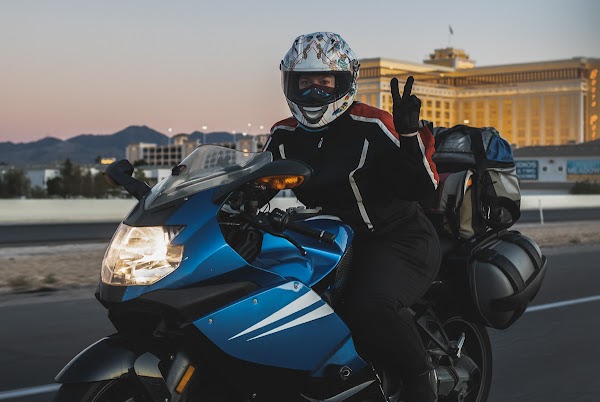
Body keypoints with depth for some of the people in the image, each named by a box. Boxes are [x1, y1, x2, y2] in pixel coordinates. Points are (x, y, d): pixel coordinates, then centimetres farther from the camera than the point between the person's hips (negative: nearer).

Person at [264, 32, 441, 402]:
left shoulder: (371, 126, -11)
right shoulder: (284, 136, 8)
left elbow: (421, 186, -16)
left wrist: (409, 133, -29)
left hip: (398, 239, -6)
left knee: (371, 305, -35)